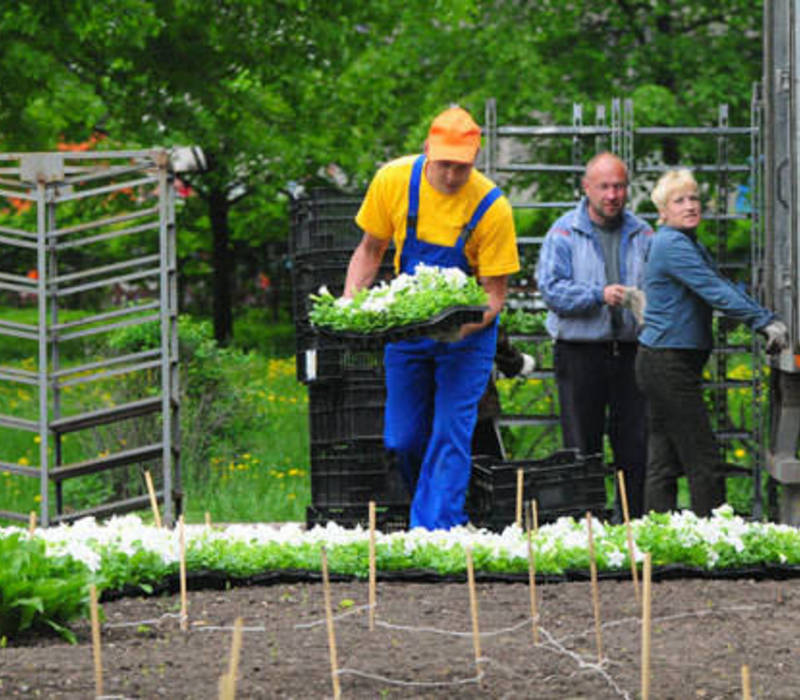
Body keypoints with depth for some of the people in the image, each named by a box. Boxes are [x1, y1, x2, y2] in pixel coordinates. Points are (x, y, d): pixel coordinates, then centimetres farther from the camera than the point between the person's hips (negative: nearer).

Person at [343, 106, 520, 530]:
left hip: (466, 334, -3)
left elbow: (494, 291, -14)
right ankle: (428, 510, 31)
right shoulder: (393, 182, -11)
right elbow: (370, 249, 5)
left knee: (451, 434, -13)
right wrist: (350, 303, -10)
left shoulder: (492, 208, -19)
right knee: (404, 439, 6)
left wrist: (471, 321, -35)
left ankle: (437, 531, -13)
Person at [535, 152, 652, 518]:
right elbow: (551, 288, -9)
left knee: (635, 447, 2)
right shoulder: (564, 233, 0)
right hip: (581, 353, -3)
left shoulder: (642, 234, 10)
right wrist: (599, 295, -21)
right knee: (582, 449, 1)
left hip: (631, 350, 3)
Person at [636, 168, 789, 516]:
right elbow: (716, 292, -22)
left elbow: (726, 287, 16)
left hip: (667, 366, 10)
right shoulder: (672, 245, -15)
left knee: (665, 462, 9)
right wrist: (764, 322, -23)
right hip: (668, 366, -10)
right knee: (704, 464, -8)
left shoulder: (692, 245, 17)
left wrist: (768, 320, 5)